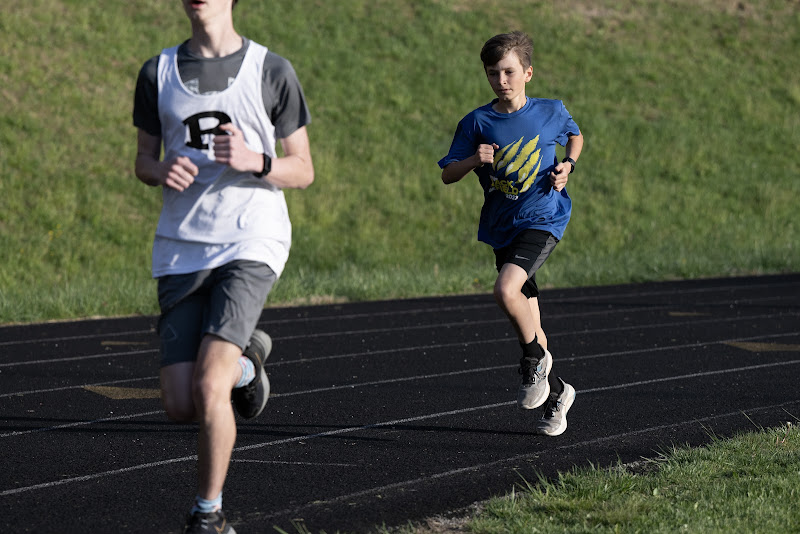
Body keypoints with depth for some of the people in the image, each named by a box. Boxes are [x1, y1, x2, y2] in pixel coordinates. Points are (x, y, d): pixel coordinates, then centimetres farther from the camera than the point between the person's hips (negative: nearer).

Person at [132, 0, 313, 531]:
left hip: (252, 244, -4)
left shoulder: (271, 70, -1)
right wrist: (163, 172, -8)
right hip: (181, 249, 4)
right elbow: (144, 160, 17)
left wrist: (254, 161, -17)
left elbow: (303, 170, 4)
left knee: (208, 387, -20)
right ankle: (244, 362, 32)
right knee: (180, 406, -2)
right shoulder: (158, 73, 8)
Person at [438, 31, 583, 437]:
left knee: (506, 290, -28)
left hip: (542, 218, -4)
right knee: (527, 323, 10)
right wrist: (474, 160, -18)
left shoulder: (551, 112, -1)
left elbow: (575, 135, 20)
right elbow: (447, 174, 1)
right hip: (502, 228, 4)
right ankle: (555, 393, 29)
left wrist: (568, 166, 1)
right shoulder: (477, 123, 0)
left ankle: (535, 360, -4)